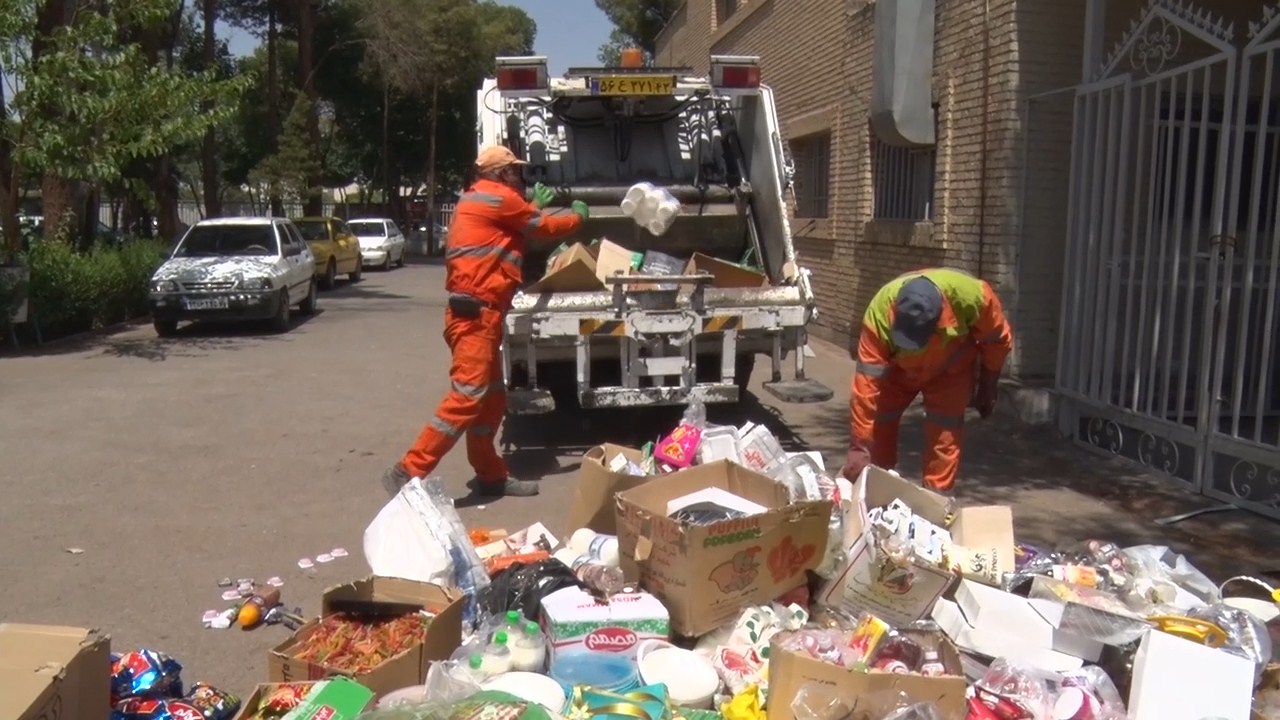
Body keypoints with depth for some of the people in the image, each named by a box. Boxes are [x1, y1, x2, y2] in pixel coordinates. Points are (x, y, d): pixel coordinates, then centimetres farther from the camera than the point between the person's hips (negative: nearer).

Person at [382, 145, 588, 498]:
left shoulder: (479, 199, 21)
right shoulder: (498, 198, -6)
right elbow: (545, 227, 3)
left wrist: (536, 205, 33)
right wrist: (578, 215, 20)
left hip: (478, 313, 11)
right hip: (476, 313, -11)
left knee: (491, 397, 13)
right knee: (468, 395, -14)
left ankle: (490, 475, 21)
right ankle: (408, 473, -15)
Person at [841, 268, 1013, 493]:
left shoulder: (972, 294, -38)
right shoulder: (879, 312, -39)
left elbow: (998, 339, -15)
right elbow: (867, 381, -36)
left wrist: (987, 389, -5)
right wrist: (859, 447, -33)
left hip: (951, 369, 0)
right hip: (898, 368, 1)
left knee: (944, 435, -11)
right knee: (879, 422, -2)